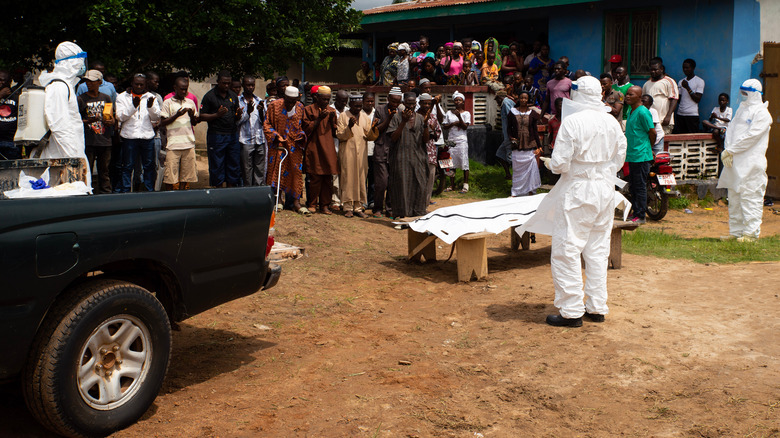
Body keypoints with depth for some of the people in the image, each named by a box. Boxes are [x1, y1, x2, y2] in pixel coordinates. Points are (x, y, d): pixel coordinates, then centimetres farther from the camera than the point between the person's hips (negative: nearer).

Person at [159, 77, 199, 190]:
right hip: (173, 144, -4)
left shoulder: (190, 102, 15)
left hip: (189, 143, 4)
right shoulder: (168, 102, 2)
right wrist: (177, 115, -13)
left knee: (186, 174, 4)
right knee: (170, 175, -4)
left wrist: (192, 116, -3)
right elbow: (162, 123, -2)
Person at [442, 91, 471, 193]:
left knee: (464, 163, -6)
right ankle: (452, 185, 11)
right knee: (451, 163, 4)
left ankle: (465, 185, -4)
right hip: (451, 140, 3)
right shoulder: (449, 113, 11)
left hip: (462, 140, -3)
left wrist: (459, 117, -20)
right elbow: (444, 126, 8)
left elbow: (465, 127, -9)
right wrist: (453, 124, -8)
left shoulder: (466, 113, 3)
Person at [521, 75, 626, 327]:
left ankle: (572, 312, 2)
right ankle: (597, 308, 20)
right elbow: (619, 158, 12)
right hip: (606, 191, 7)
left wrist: (548, 162, 5)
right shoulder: (612, 123, 4)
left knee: (566, 250, 0)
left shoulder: (572, 122, -15)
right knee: (598, 249, 14)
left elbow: (560, 163, -16)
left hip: (578, 191, -7)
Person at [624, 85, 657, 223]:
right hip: (632, 155, 9)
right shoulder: (630, 111, 14)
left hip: (641, 155, -9)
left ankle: (640, 216, 0)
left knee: (640, 186, -5)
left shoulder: (643, 112, -14)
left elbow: (652, 131, -12)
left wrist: (649, 147, 1)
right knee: (632, 186, 14)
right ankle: (636, 213, 22)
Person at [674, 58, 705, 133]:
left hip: (692, 114, -5)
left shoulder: (700, 81, 0)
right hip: (680, 114, 5)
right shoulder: (681, 82, 17)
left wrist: (688, 88, -14)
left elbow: (697, 99, -7)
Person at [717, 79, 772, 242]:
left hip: (751, 163, -8)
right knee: (734, 198, 11)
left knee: (750, 197, -7)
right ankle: (735, 231, 19)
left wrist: (730, 150, -14)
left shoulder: (762, 113, -7)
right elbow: (731, 129, 11)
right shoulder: (742, 108, 18)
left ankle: (751, 233, -4)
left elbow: (751, 137, -15)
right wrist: (727, 150, -5)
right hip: (735, 162, 8)